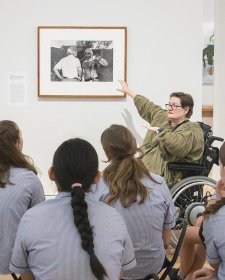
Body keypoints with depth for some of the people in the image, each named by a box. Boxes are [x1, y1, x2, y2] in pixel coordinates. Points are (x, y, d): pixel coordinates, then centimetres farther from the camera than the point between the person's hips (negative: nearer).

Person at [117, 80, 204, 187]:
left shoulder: (192, 130, -6)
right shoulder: (162, 117, 20)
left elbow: (176, 145, -27)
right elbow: (147, 106, 37)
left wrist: (159, 130, -14)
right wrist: (129, 92, 48)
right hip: (144, 165, 9)